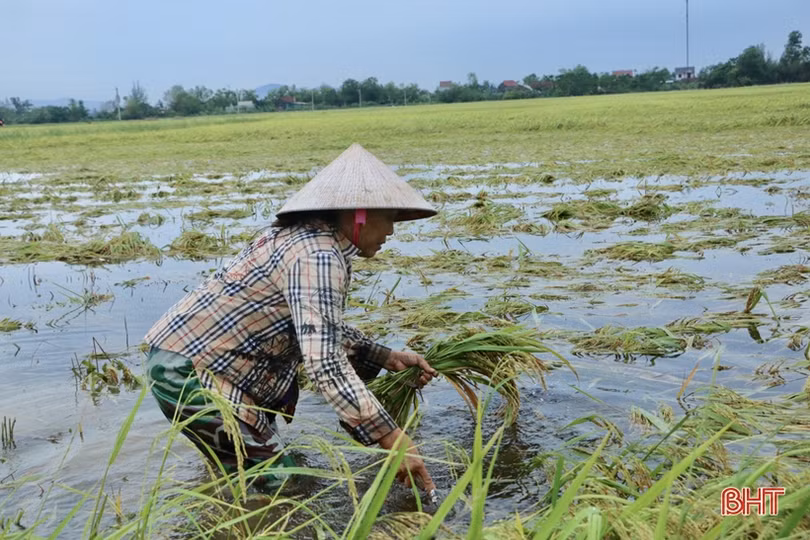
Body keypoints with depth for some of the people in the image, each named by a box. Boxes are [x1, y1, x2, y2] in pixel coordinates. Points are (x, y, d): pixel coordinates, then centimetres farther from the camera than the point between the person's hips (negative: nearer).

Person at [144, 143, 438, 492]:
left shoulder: (305, 235, 8)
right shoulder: (318, 256, -22)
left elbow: (322, 329, 18)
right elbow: (324, 361, -32)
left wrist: (387, 358, 10)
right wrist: (391, 438, -31)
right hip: (187, 373, -10)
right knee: (273, 484, -2)